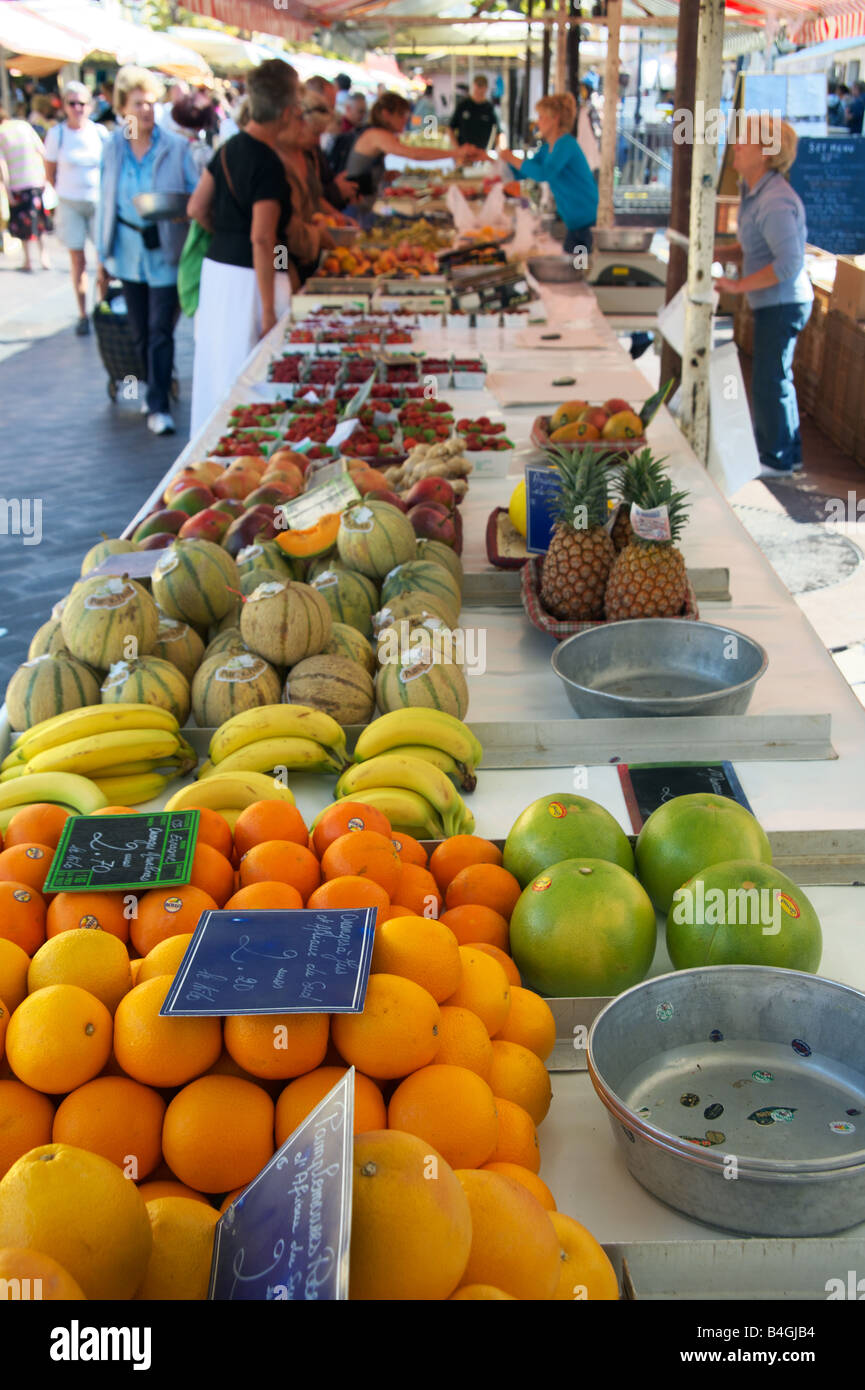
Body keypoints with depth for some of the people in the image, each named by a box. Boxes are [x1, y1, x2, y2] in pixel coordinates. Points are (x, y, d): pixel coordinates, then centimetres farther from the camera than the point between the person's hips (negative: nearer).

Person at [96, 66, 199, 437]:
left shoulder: (176, 147, -6)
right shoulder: (113, 148, 3)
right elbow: (106, 201, 9)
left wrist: (181, 211, -25)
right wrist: (103, 257, 10)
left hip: (165, 252, -4)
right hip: (128, 250, 4)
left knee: (160, 331, -7)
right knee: (140, 332, 12)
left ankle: (159, 406, -2)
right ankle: (157, 388, 32)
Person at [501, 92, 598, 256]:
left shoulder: (566, 144, -17)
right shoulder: (547, 147, 12)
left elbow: (544, 174, -30)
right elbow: (521, 173, 17)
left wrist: (513, 160, -21)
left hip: (587, 218, -10)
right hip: (573, 220, 10)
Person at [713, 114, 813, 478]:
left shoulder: (775, 201, -23)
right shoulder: (755, 193, 10)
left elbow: (789, 263, -28)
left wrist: (738, 285, -24)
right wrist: (717, 253, 4)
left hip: (782, 304, -11)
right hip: (773, 303, 11)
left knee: (769, 382, -1)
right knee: (777, 380, 19)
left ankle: (776, 460, 11)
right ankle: (788, 454, 32)